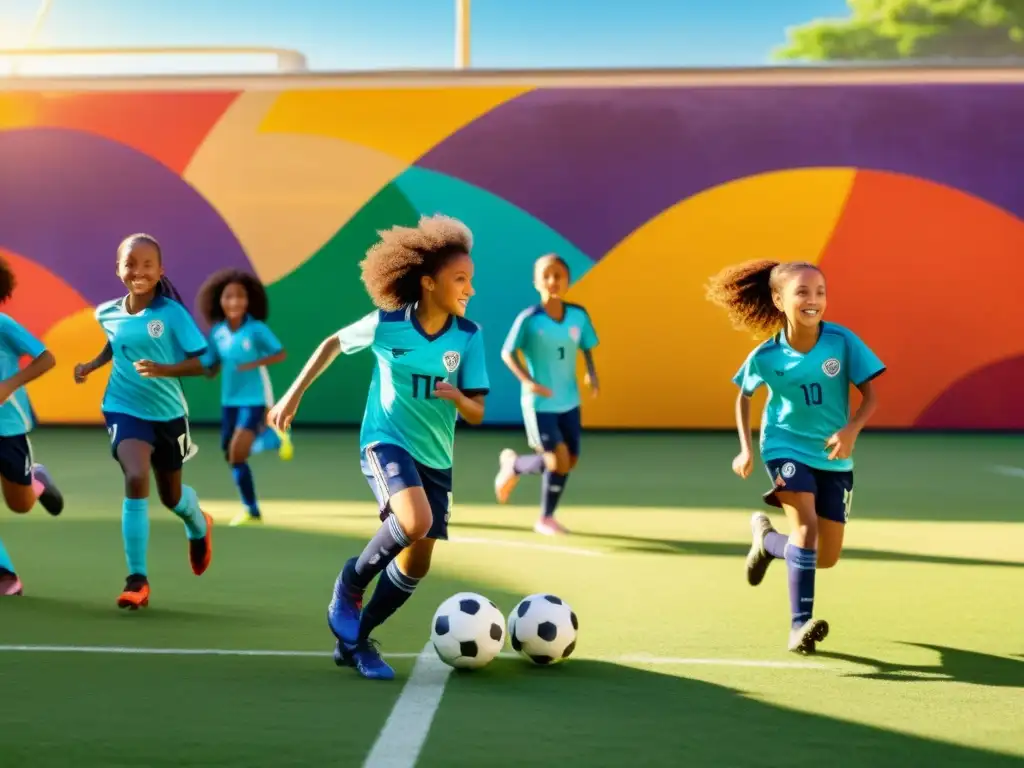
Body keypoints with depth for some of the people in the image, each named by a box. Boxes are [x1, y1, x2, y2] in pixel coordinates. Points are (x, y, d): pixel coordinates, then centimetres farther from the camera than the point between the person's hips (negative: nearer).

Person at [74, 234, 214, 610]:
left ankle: (199, 526, 56)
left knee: (171, 497, 16)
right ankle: (137, 579, -16)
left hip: (168, 412, 0)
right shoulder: (107, 314, -3)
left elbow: (204, 361, -18)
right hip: (124, 409, 0)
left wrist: (165, 369, -31)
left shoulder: (172, 313, -15)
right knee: (136, 478, -25)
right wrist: (91, 365, 5)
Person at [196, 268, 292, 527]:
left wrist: (254, 364, -21)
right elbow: (210, 370, 4)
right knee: (231, 456, 11)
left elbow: (280, 354, -6)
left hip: (255, 399, -5)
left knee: (237, 452, -17)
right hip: (230, 400, 5)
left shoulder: (257, 329, -15)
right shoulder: (216, 333, -3)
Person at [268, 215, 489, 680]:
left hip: (435, 458, 4)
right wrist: (294, 395, 9)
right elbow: (334, 344, 7)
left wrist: (456, 397, -28)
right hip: (385, 442, -4)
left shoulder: (469, 336, -8)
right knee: (414, 522, -31)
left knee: (417, 564, 5)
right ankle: (350, 584, -4)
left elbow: (477, 414, -6)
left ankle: (355, 640, 26)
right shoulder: (386, 324, -13)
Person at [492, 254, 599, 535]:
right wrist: (527, 381, -23)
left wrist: (591, 372, -8)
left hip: (569, 402, 5)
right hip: (539, 403, -5)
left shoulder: (578, 315, -3)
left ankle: (546, 518, 25)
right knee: (558, 461, -12)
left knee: (570, 461, 7)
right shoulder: (529, 319, -15)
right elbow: (507, 353, -9)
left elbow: (586, 347, 11)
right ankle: (513, 465, 18)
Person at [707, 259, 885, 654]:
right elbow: (743, 397, 7)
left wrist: (851, 430, -28)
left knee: (827, 557, 8)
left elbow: (870, 396, -9)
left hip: (833, 457, 2)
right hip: (786, 448, -2)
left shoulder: (843, 341, -15)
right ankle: (800, 626, -18)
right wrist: (746, 449, -1)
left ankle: (766, 538, 39)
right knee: (806, 525, -27)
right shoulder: (766, 355, -12)